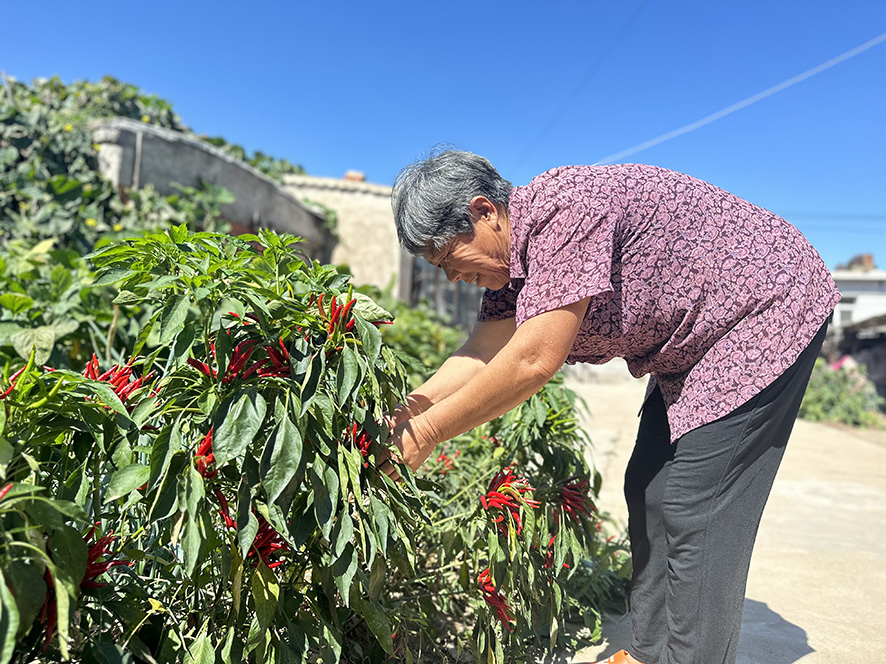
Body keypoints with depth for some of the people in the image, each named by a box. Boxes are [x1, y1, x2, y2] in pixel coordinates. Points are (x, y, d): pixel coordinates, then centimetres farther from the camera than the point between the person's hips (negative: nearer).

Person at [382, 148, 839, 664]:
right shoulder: (514, 254, -1)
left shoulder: (565, 206, -30)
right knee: (649, 492, 8)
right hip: (691, 342, 9)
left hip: (766, 312, -9)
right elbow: (484, 354, -4)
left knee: (694, 510, -12)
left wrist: (427, 433, -28)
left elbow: (534, 361, -35)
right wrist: (402, 414, -13)